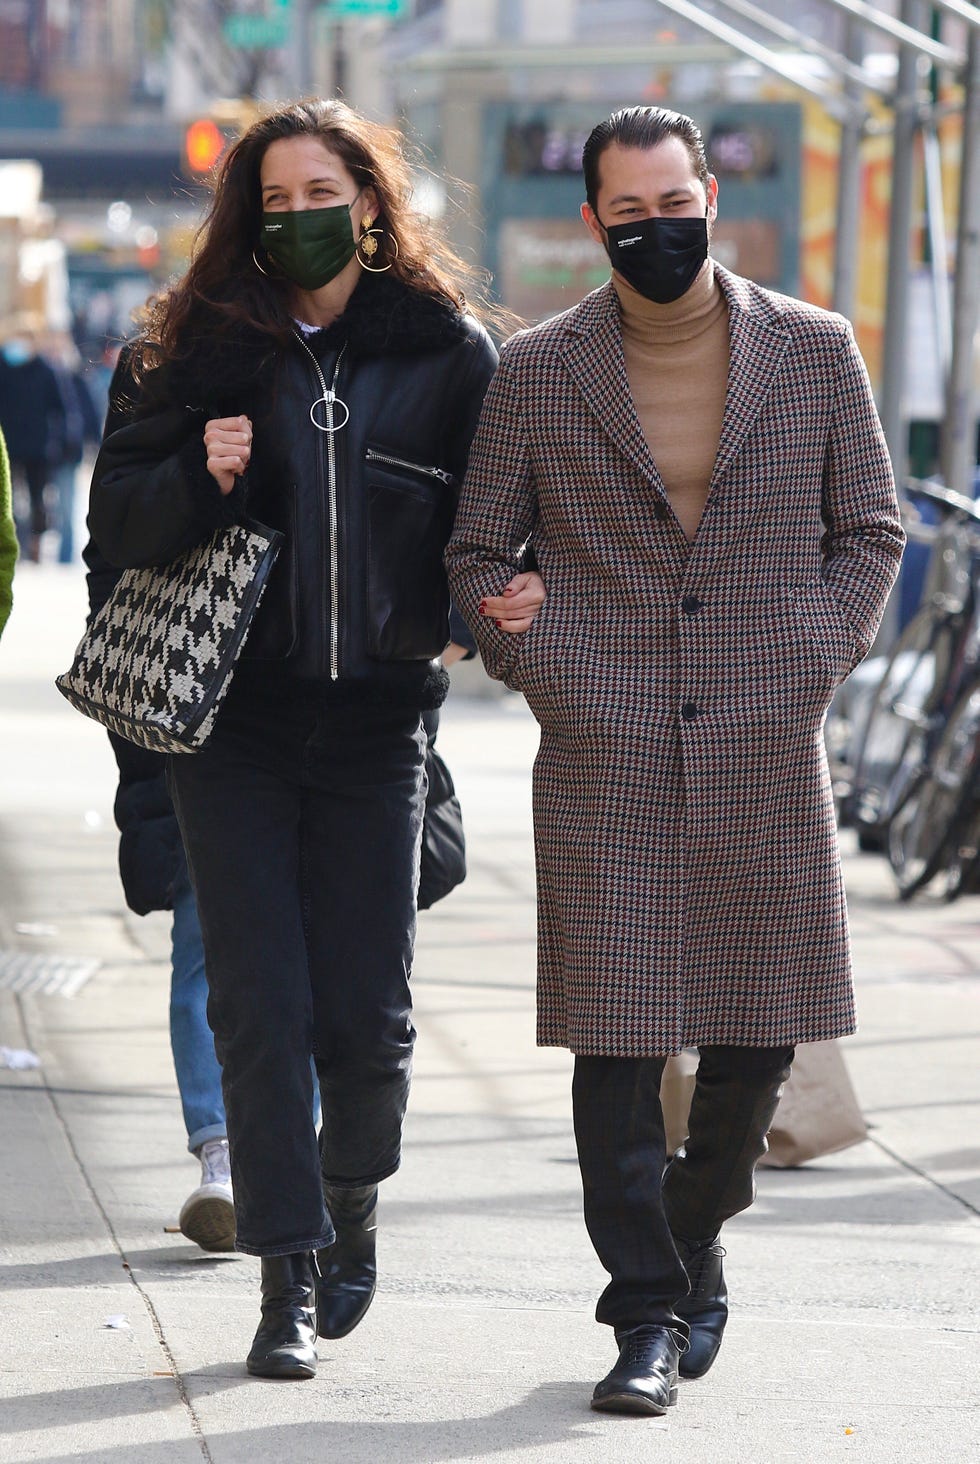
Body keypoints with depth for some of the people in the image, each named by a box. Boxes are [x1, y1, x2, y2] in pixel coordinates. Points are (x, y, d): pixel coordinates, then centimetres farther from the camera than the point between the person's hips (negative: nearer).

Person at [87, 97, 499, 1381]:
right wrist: (199, 477, -13)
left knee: (367, 1012, 1)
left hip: (377, 720, 0)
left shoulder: (448, 351, 3)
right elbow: (116, 515, 6)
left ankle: (352, 1202, 31)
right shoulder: (212, 346, 5)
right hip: (236, 717, 0)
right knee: (261, 1005, -3)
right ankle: (290, 1280, 4)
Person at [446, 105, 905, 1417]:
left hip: (767, 762, 1)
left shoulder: (815, 353, 5)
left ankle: (693, 1251, 30)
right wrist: (540, 666, -4)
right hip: (604, 766, -1)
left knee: (757, 1037, 6)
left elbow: (869, 530, 12)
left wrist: (807, 666, 1)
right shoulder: (537, 374, 3)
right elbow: (479, 553, 10)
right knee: (616, 1038, -5)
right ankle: (648, 1316, 4)